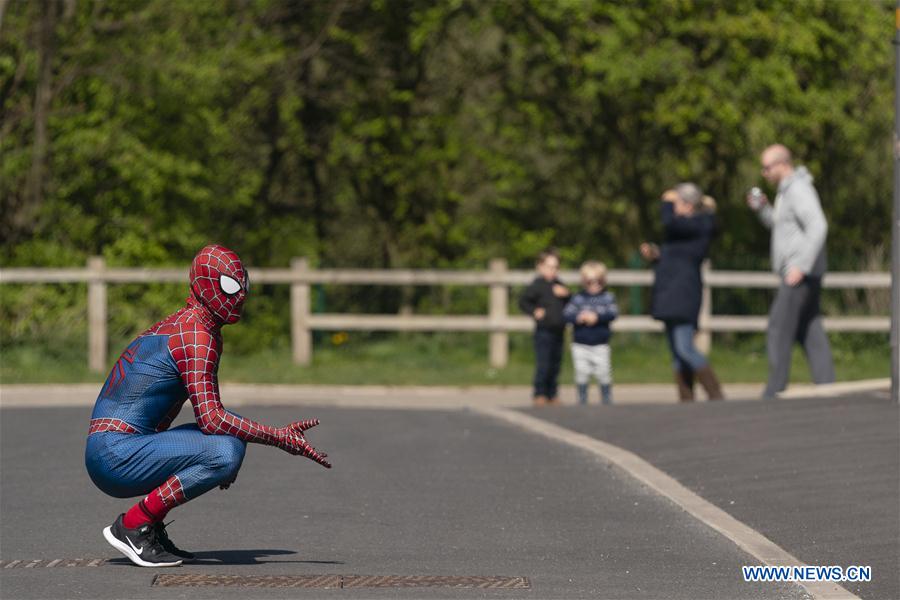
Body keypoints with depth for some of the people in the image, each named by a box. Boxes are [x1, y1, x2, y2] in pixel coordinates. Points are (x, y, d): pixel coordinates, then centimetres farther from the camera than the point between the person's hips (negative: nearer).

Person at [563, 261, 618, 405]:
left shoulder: (607, 297, 5)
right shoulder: (577, 298, 6)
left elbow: (612, 313, -9)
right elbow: (567, 314, -4)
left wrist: (597, 317, -23)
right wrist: (578, 317, -24)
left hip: (600, 344, -1)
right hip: (580, 344, 1)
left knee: (603, 373, -1)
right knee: (582, 372, 1)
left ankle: (607, 399, 12)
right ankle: (582, 400, 10)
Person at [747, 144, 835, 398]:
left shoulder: (799, 190, -14)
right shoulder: (788, 190, 18)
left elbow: (818, 227, -25)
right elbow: (779, 226, 30)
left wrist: (801, 266, -28)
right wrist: (762, 208, 12)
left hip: (800, 275, -10)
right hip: (796, 274, 10)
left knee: (778, 330, -8)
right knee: (811, 334, 7)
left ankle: (774, 393, -7)